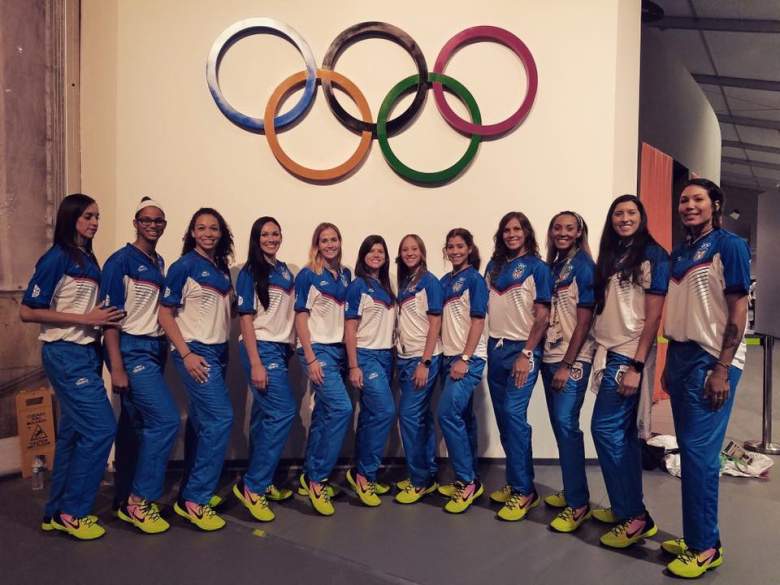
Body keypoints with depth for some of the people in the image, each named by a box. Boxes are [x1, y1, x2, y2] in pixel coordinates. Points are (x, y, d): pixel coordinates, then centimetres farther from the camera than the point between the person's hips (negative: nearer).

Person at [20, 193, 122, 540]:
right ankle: (73, 512, 6)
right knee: (101, 428, -9)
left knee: (73, 433, 12)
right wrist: (85, 319, -17)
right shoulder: (56, 257, -12)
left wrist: (104, 319, 4)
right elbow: (27, 312, -14)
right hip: (66, 354, -8)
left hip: (87, 353, 8)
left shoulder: (89, 260, 12)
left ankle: (57, 513, 24)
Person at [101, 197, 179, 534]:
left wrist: (164, 348, 9)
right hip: (131, 350, -7)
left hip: (155, 349, 7)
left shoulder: (160, 263, 13)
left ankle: (126, 501, 22)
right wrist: (117, 367, -17)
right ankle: (140, 500, -1)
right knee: (165, 419, -13)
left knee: (136, 426, 12)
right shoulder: (120, 261, -8)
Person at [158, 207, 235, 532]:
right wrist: (186, 354, -16)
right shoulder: (184, 266, -8)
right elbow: (165, 314, -11)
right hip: (195, 352, -7)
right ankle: (195, 500, -3)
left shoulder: (222, 268, 11)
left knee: (203, 423, 11)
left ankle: (190, 493, 23)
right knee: (221, 418, -13)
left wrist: (232, 299, 2)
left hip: (219, 352, 7)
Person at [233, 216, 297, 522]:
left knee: (265, 416, 11)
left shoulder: (286, 271, 14)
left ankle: (260, 482, 21)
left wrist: (290, 348, 12)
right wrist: (256, 363, -17)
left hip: (281, 348, 6)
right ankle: (252, 486, -4)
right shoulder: (250, 273, -6)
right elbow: (246, 319, -11)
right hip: (261, 348, -6)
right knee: (284, 412, -13)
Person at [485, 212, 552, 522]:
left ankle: (524, 490, 1)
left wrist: (526, 354, -15)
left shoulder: (536, 267, -3)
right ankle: (517, 482, 22)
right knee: (503, 418, 9)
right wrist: (488, 346, 7)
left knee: (514, 415, -11)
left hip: (522, 350, -6)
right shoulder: (493, 266, 12)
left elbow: (542, 316, -8)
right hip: (495, 348, 6)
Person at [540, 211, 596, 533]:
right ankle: (570, 490, 24)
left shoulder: (584, 266, -6)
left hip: (573, 360, -7)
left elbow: (584, 321, -12)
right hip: (549, 357, 7)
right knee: (559, 425, 11)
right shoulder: (552, 267, 12)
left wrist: (567, 364, -15)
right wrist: (545, 357, 7)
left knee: (567, 424, -10)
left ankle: (579, 503, -1)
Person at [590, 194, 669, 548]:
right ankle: (631, 510, 19)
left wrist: (636, 366, -17)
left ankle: (633, 516, 2)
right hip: (610, 354, 7)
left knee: (605, 428, -9)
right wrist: (601, 353, 8)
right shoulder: (611, 257, 16)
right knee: (624, 432, 10)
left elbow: (653, 316, -12)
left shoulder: (653, 256, -6)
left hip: (629, 356, -7)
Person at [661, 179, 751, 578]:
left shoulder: (729, 246, -6)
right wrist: (669, 362, 14)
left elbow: (738, 310, -10)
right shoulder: (679, 253, 13)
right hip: (681, 357, 7)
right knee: (689, 450, 10)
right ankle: (698, 536, 22)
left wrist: (722, 369, -16)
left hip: (711, 360, -7)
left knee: (699, 451, -5)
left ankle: (705, 547, 8)